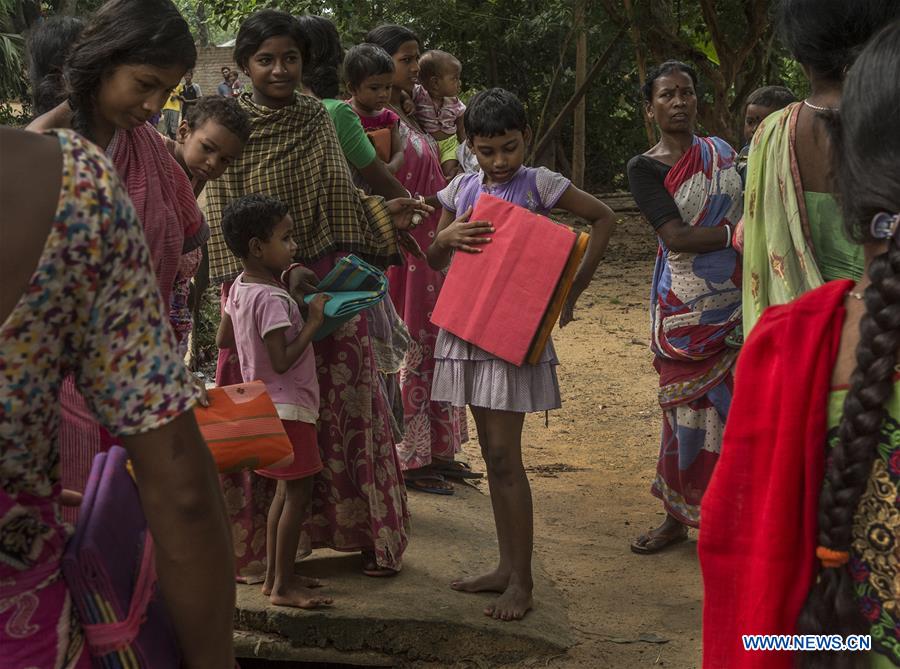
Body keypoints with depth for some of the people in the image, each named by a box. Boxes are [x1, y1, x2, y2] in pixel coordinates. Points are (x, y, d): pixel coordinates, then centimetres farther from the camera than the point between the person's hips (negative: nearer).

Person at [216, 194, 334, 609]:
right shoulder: (272, 298, -22)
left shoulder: (239, 288, 7)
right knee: (298, 493, -4)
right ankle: (283, 586, 2)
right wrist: (314, 322, -18)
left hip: (265, 403, 10)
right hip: (287, 407, -10)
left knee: (286, 490, 17)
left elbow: (223, 339, 16)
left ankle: (275, 575, 24)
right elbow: (283, 361, -24)